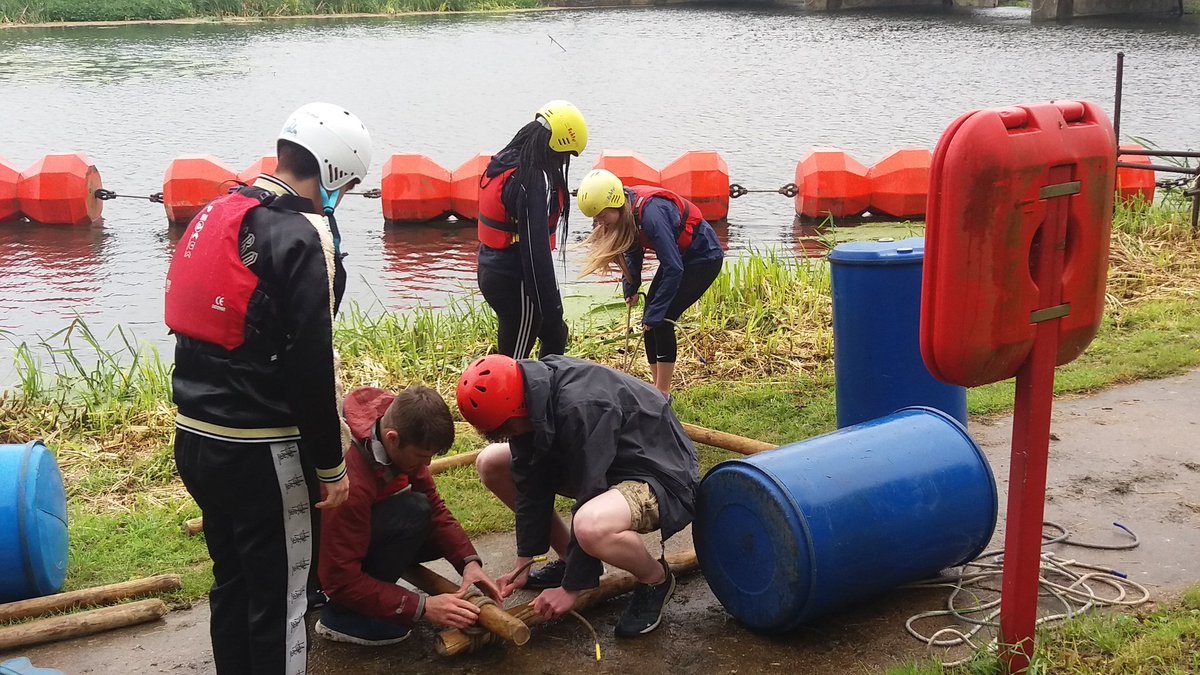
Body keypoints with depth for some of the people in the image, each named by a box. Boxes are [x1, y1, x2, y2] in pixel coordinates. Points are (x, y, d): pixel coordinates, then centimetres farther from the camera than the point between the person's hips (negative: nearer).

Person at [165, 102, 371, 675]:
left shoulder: (217, 215, 9)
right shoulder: (304, 238, -16)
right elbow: (310, 365, -19)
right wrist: (331, 465, -10)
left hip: (193, 437, 8)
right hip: (259, 452, -8)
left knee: (232, 583, 22)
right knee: (279, 600, 5)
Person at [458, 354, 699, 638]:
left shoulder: (582, 408, -35)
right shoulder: (528, 391, -10)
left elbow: (590, 497, -30)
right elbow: (531, 484, -2)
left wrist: (571, 587, -21)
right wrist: (523, 563, 0)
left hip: (661, 475, -9)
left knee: (592, 526, -42)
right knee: (490, 464, 5)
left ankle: (656, 578, -8)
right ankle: (569, 558, 15)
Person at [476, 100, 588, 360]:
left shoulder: (505, 163, 6)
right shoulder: (536, 183, -24)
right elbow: (536, 250, -26)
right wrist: (551, 308, -20)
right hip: (515, 282, -10)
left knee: (555, 337, 24)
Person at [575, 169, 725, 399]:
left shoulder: (651, 214, -35)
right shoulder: (626, 211, -10)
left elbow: (673, 269, -32)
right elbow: (633, 251, 9)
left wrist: (655, 313, -27)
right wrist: (631, 289, 1)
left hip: (704, 257, -9)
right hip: (679, 256, 9)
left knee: (661, 319, -15)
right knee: (650, 319, 1)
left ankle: (662, 396, -7)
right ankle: (658, 388, 11)